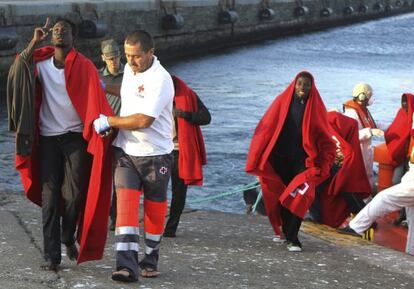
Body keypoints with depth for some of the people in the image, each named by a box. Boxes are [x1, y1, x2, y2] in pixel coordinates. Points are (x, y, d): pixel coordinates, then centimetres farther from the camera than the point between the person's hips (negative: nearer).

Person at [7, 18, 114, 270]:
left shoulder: (84, 66, -4)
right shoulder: (40, 62, 4)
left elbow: (97, 100, -13)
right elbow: (18, 74, -12)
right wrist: (34, 43, -17)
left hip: (76, 137, -2)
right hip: (48, 138, 2)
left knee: (75, 194, 0)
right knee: (50, 196, -2)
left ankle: (68, 238, 28)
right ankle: (51, 255, -1)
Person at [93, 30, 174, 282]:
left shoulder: (160, 80, -19)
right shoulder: (129, 69, 6)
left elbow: (143, 120, -25)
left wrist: (108, 121, -17)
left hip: (155, 155, -5)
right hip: (126, 151, 5)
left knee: (154, 208, 7)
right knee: (126, 203, -11)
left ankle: (150, 260, 24)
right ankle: (127, 264, -19)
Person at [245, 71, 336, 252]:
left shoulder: (315, 106, 3)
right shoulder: (282, 102, 2)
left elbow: (324, 139, 4)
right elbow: (266, 128, 0)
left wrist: (322, 164, -7)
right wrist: (258, 158, -5)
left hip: (303, 161, -1)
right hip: (280, 160, 1)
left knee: (297, 198, -13)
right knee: (281, 197, 9)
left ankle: (291, 237, -9)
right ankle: (285, 231, 27)